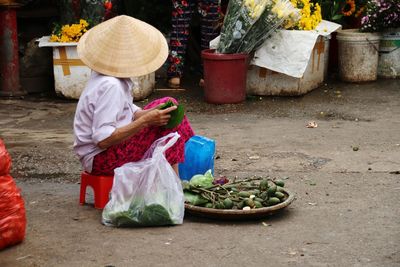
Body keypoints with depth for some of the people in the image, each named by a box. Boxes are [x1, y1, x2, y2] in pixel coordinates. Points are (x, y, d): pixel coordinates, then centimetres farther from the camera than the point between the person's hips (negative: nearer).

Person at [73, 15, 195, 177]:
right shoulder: (110, 86, -26)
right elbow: (103, 140, -29)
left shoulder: (108, 75, 3)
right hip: (101, 159, -10)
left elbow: (130, 112, 11)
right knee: (165, 125, -16)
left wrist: (150, 113, -10)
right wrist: (146, 120, -27)